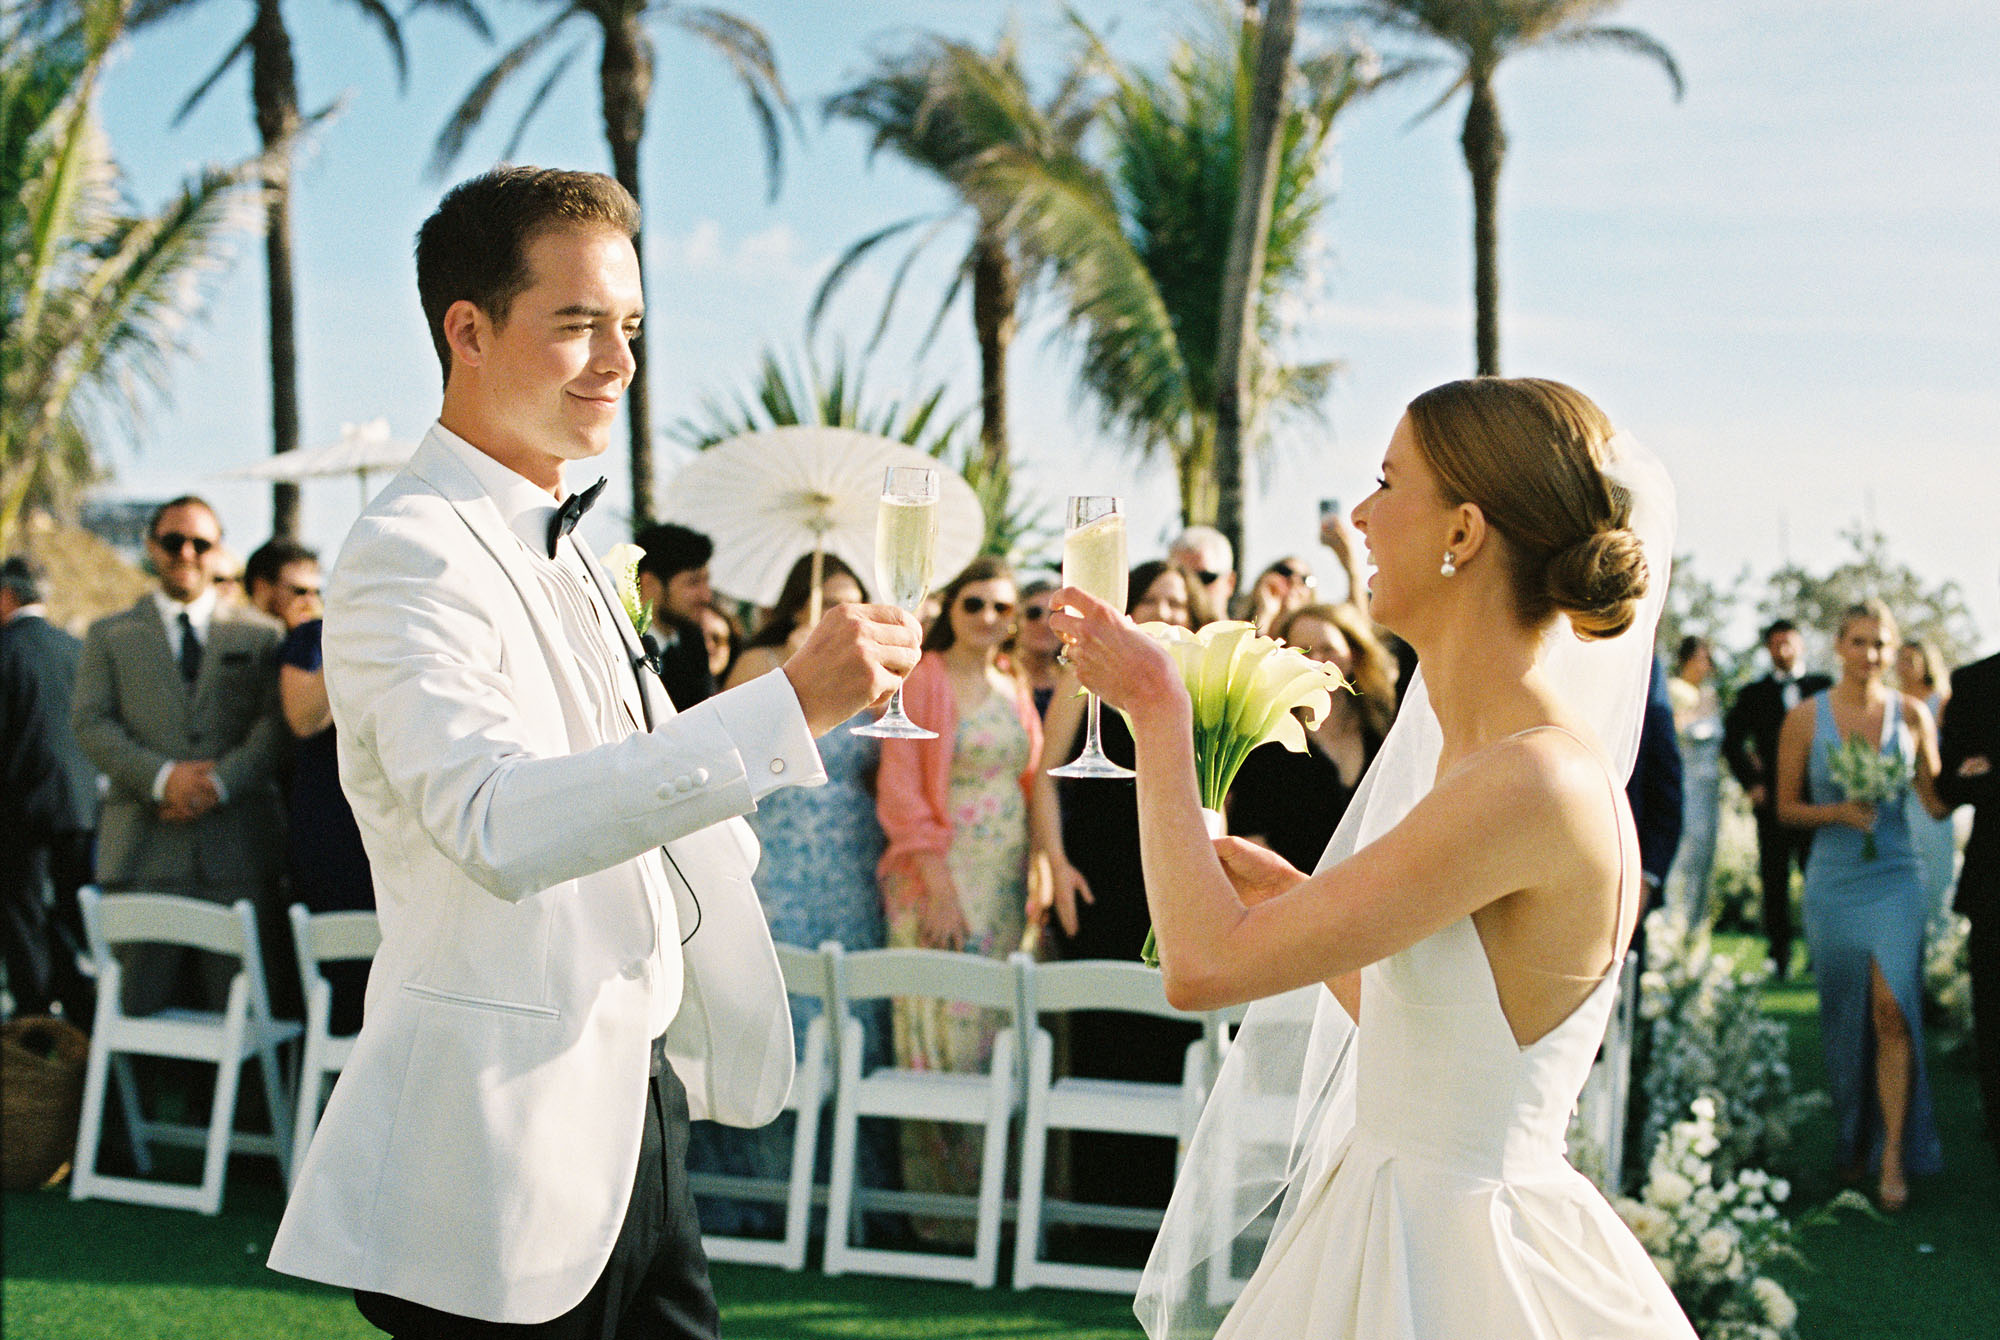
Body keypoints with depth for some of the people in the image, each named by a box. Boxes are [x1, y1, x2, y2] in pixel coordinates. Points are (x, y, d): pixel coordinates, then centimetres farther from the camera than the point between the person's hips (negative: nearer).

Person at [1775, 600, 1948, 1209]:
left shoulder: (1912, 714, 2)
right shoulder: (1805, 718, 0)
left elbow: (1937, 802, 6)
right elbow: (1787, 807, 4)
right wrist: (1840, 812, -13)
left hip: (1895, 879, 0)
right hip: (1834, 882, 1)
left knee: (1892, 1010, -14)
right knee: (1845, 1018, 8)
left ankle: (1894, 1155, -8)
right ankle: (1852, 1143, 26)